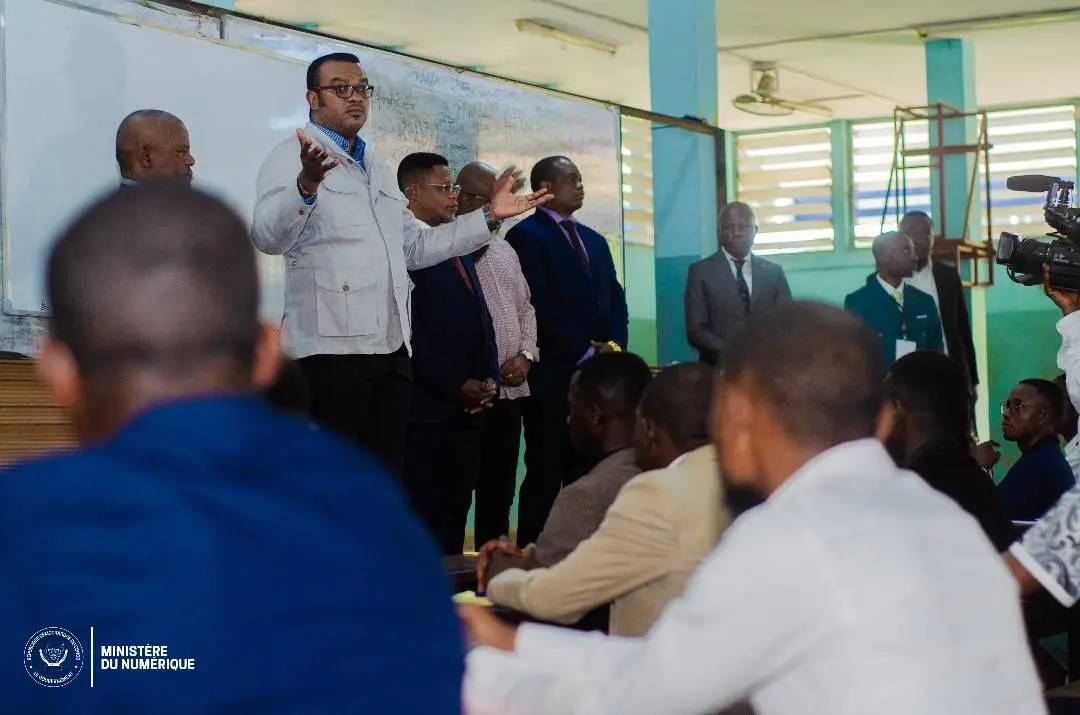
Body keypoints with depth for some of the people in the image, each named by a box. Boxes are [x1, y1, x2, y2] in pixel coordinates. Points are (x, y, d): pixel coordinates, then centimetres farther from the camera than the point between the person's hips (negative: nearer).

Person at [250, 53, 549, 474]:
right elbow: (268, 238, -21)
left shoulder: (377, 169, 23)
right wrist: (306, 185, -40)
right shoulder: (292, 157, -3)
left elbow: (415, 248, 25)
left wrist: (489, 216, 19)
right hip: (331, 346, -8)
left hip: (392, 346, 8)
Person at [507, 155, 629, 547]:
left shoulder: (595, 241, 22)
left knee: (588, 473, 5)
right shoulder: (526, 236, -3)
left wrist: (614, 346, -1)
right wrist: (586, 350, -13)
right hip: (553, 373, -7)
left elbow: (615, 299, 18)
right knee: (545, 474, -4)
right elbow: (539, 305, -12)